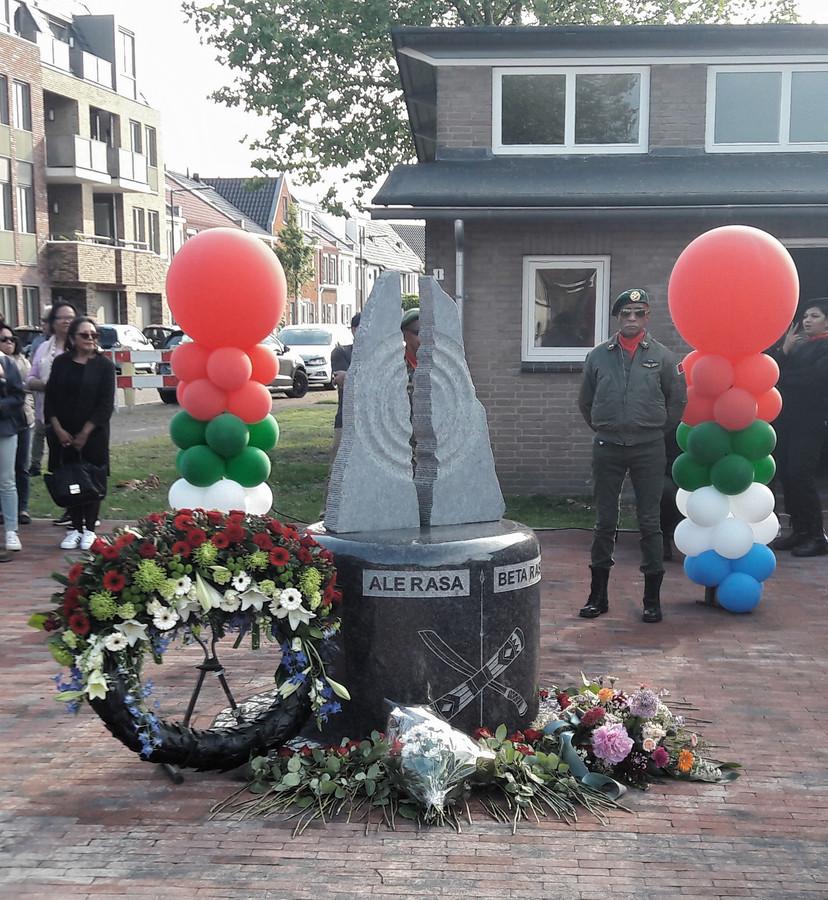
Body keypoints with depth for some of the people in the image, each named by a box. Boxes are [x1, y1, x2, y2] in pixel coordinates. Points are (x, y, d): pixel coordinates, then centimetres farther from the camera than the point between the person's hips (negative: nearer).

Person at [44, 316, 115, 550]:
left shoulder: (104, 365, -3)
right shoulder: (61, 363, 4)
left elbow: (106, 404, -7)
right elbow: (50, 398, 4)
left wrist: (85, 432, -11)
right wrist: (58, 429, -6)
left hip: (94, 433, -2)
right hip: (64, 433, 2)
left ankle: (89, 529, 13)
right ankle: (75, 528, 15)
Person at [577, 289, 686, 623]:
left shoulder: (661, 356, 2)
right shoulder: (598, 355, 5)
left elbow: (677, 400, 11)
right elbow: (585, 402, 16)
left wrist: (658, 430, 11)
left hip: (649, 449, -1)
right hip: (607, 448, 1)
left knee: (650, 523, 3)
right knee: (604, 522, 7)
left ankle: (652, 599, 12)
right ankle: (598, 594, 17)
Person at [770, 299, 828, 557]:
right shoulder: (797, 345, 20)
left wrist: (782, 378, -6)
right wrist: (784, 351, -4)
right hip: (785, 419, 7)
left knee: (800, 475, -12)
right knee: (786, 475, 3)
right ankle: (799, 530, 12)